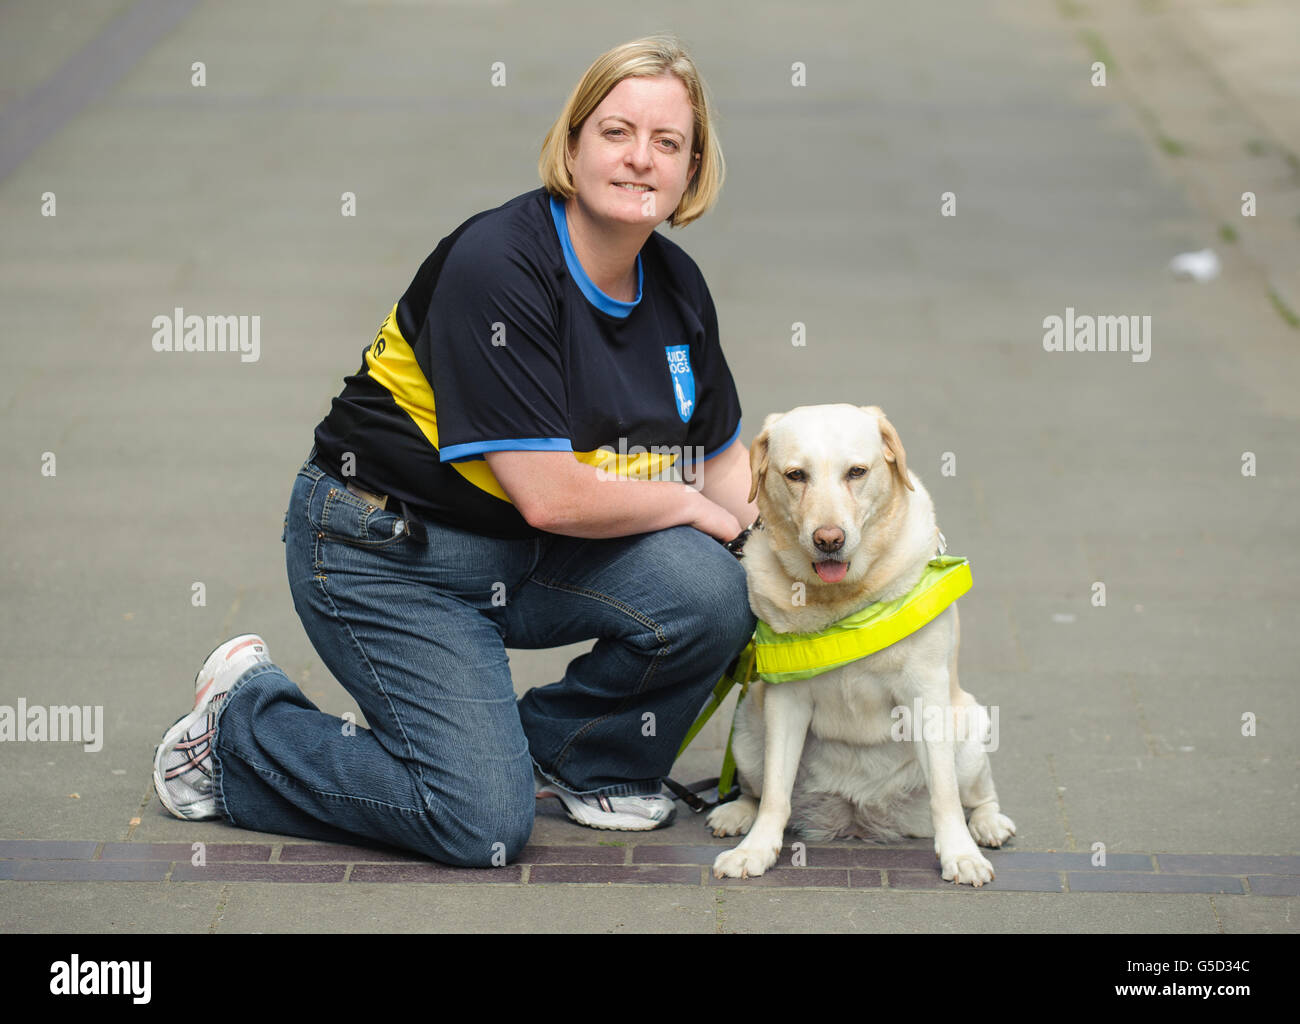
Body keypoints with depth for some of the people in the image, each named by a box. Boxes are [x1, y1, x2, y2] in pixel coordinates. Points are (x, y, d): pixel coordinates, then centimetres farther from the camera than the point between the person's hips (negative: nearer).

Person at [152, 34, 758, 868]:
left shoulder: (677, 287, 0)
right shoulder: (497, 266, -25)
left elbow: (723, 461, 10)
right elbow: (551, 495, -27)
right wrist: (690, 504, -13)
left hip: (524, 555, 7)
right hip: (385, 549, -7)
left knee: (707, 591, -20)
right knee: (485, 824, -16)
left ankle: (559, 751, 8)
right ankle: (240, 721, 7)